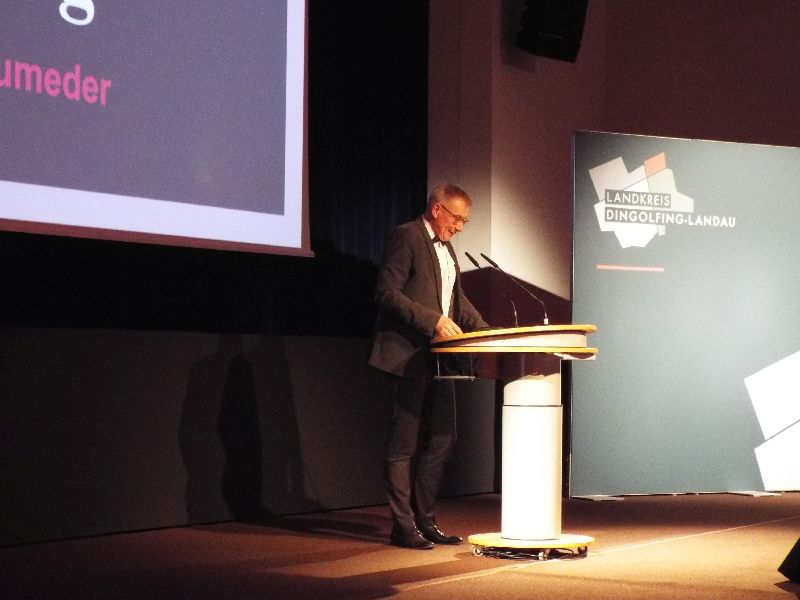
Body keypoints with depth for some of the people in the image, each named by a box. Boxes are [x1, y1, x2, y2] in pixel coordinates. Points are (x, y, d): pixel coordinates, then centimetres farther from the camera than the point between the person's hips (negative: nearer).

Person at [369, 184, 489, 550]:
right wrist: (433, 321, -22)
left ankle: (424, 520, 18)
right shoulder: (406, 237, -9)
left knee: (441, 440, 10)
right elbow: (387, 292, -16)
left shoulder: (446, 248, 19)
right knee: (404, 444, -3)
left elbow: (457, 298, 23)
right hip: (409, 355, -9)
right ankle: (403, 526, 2)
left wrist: (484, 330, 7)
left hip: (438, 356, 9)